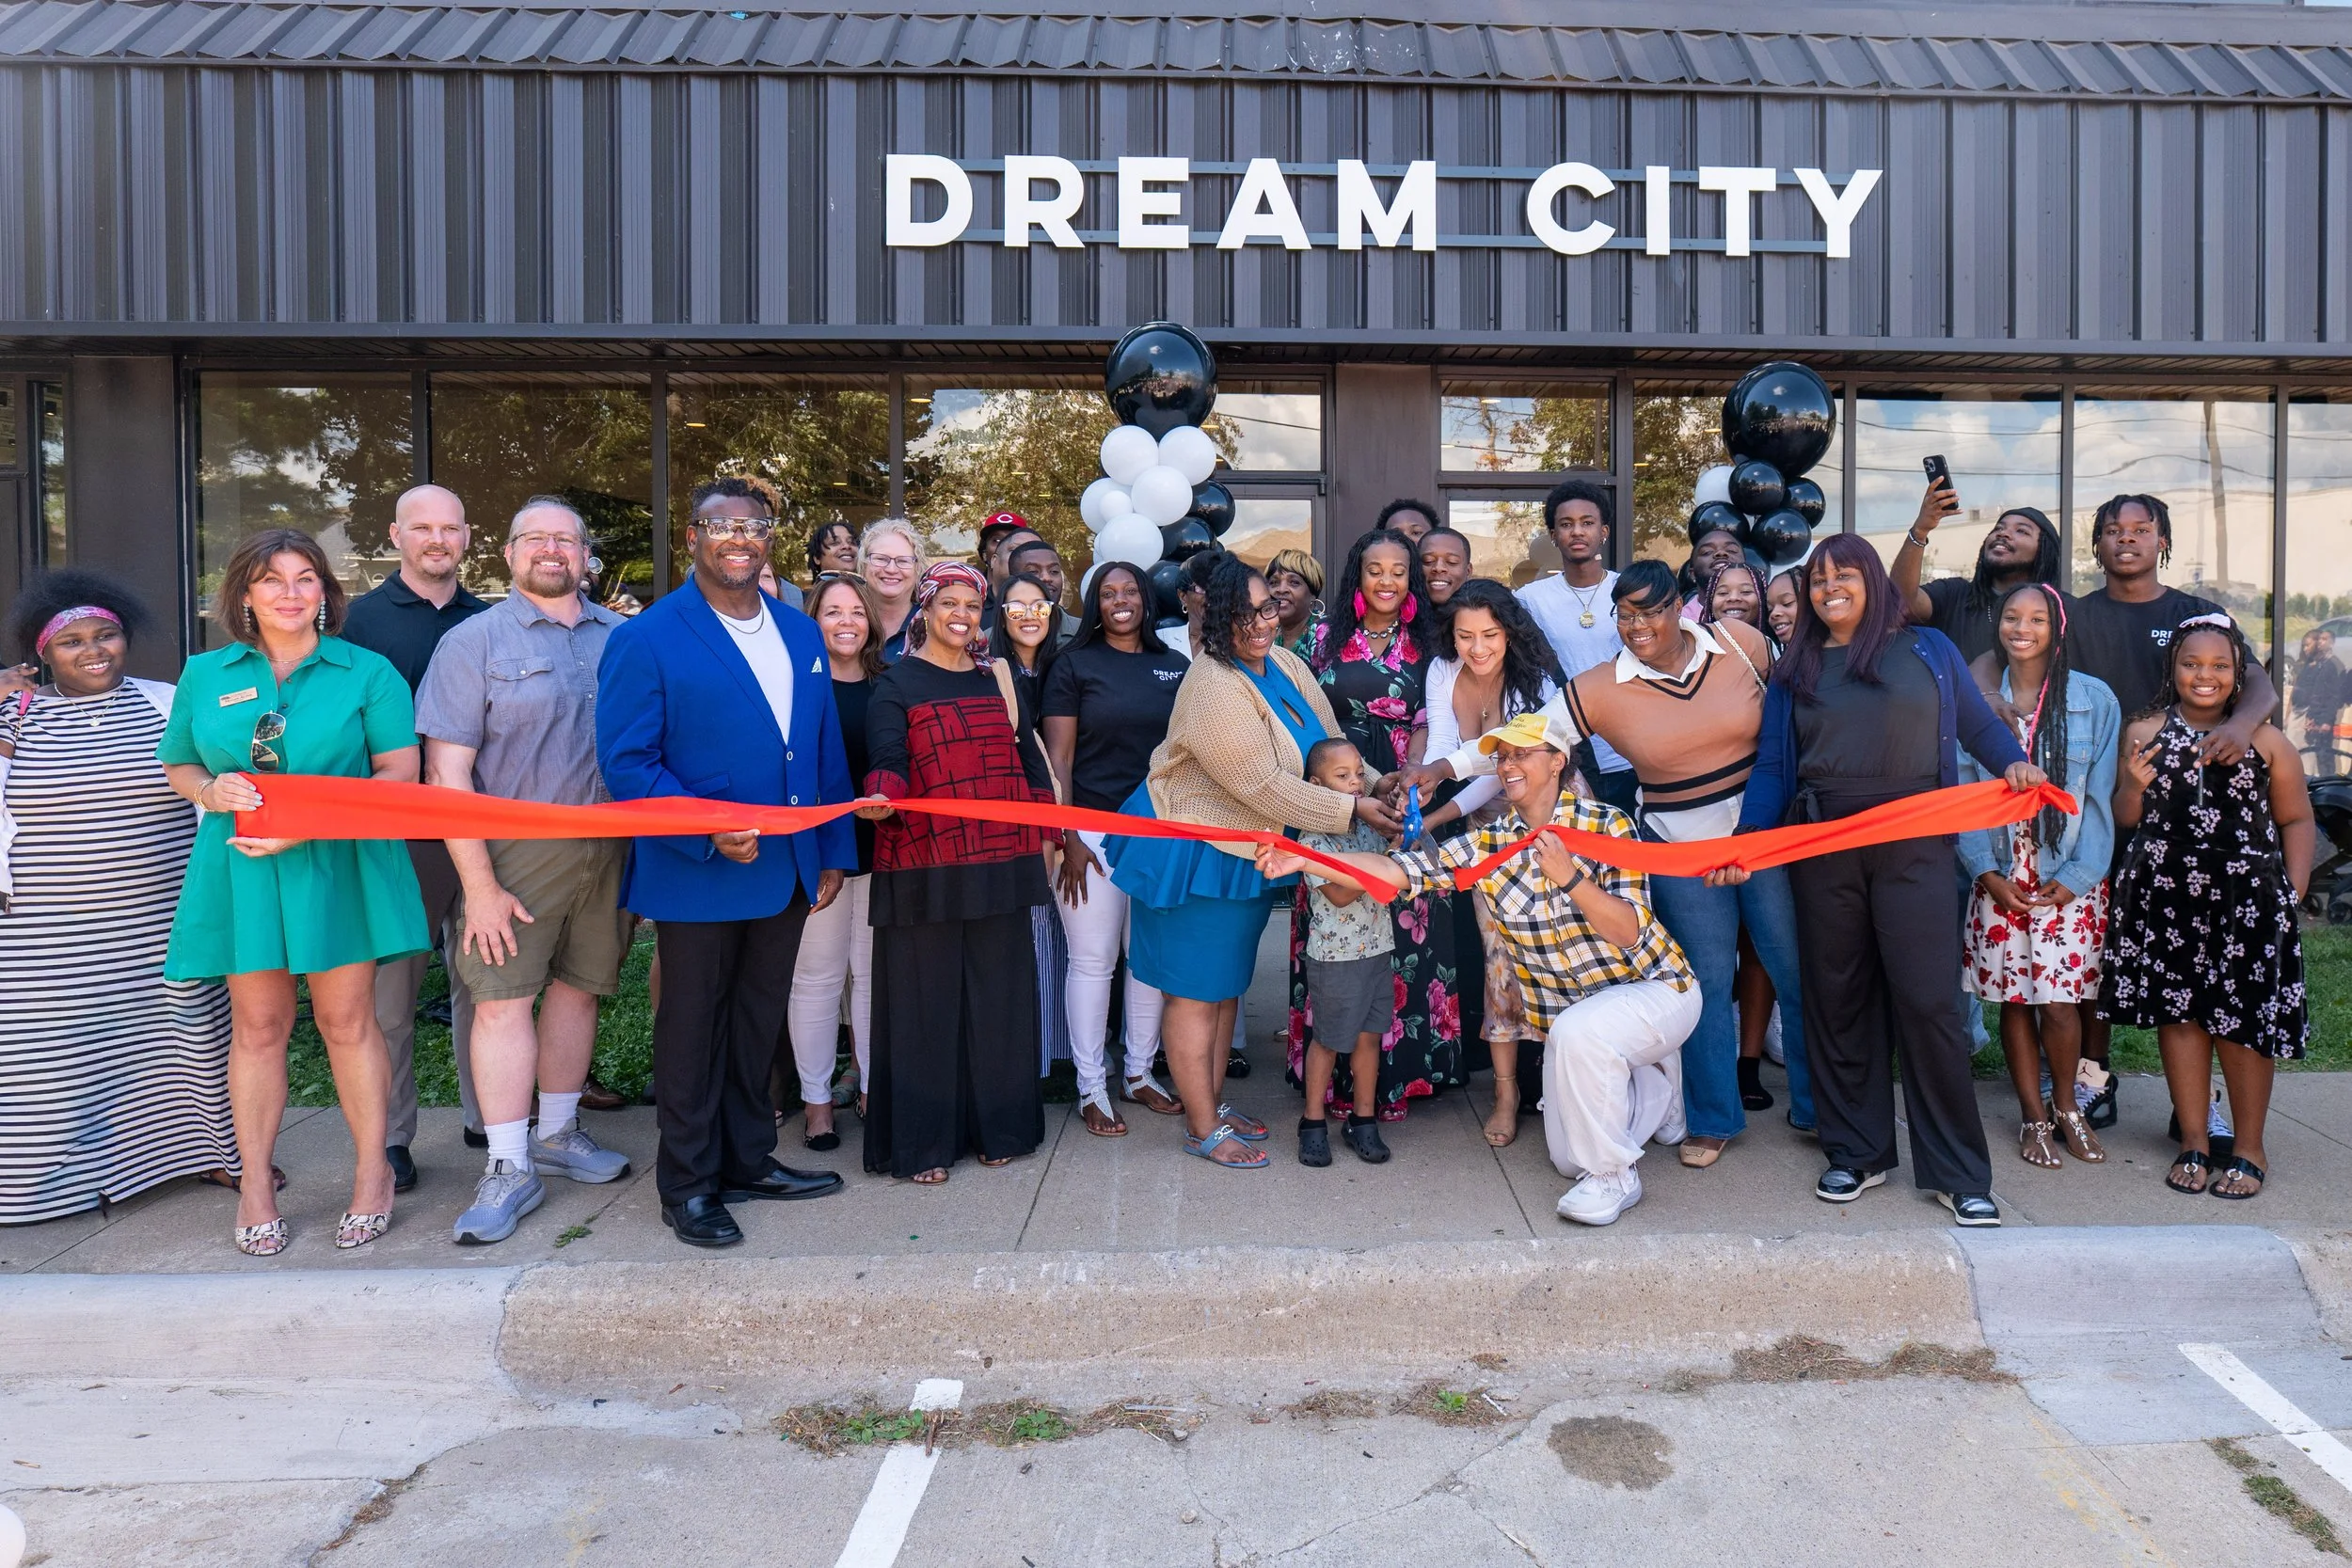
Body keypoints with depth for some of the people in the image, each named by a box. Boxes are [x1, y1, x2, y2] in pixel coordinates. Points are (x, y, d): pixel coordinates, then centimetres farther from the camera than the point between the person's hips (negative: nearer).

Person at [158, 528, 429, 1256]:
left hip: (339, 865, -2)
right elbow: (177, 765, 17)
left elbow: (399, 772, -5)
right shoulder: (206, 675, 10)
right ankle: (254, 1183, 17)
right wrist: (213, 792, -7)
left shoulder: (367, 672, 1)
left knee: (347, 1019, 2)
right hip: (241, 866, 2)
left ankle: (372, 1170, 14)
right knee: (257, 1025, 7)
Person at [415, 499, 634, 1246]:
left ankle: (556, 1132, 29)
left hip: (606, 848, 3)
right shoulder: (473, 642, 0)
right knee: (502, 998, -4)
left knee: (577, 987, 11)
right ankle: (509, 1170, 7)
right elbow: (447, 772, -6)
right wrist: (479, 884, -12)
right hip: (516, 852, -3)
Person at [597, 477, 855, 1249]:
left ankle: (750, 1159, 33)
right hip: (696, 873, -5)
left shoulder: (800, 633, 8)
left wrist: (834, 853, 7)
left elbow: (826, 749, 11)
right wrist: (709, 831, -24)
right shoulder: (647, 639, -9)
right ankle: (688, 1184, 23)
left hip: (785, 869, 5)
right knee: (693, 1028, 9)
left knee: (759, 1023, 17)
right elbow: (626, 762, -13)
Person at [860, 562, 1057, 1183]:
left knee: (997, 992, 8)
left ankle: (996, 1125, 21)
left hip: (999, 861, 4)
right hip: (924, 863, -4)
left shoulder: (995, 677, 15)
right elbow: (887, 760, -11)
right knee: (926, 997, 1)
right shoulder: (896, 684, 1)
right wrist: (883, 797, -32)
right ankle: (921, 1141, 11)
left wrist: (1044, 819, 11)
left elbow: (1026, 751, 19)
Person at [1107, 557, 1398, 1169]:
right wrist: (1352, 810, -23)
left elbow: (1332, 745, 5)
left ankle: (1213, 1102, 34)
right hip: (1195, 855, -9)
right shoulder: (1215, 691, -26)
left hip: (1249, 855, 9)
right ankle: (1203, 1129, 15)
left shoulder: (1286, 664, 1)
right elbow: (1266, 787, -27)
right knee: (1196, 991, 3)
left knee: (1228, 983, 19)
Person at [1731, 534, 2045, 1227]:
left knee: (1927, 1000, -6)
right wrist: (1746, 843, -2)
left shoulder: (1929, 649, 10)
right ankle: (1857, 1153, 20)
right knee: (1838, 1001, 7)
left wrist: (2015, 763, -10)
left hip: (1913, 846, -2)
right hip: (1823, 851, 2)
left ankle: (1958, 1172, 6)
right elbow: (1773, 765, 9)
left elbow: (1979, 726, 11)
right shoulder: (1795, 670, 13)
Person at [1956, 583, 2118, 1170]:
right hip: (1999, 878, 1)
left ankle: (2064, 1104, 20)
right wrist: (1987, 872, -6)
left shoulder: (2094, 699, 2)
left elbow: (2100, 797, 0)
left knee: (2060, 1001, -5)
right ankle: (2033, 1115, 19)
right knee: (2013, 999, 4)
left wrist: (2076, 877, -7)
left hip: (2069, 878, -1)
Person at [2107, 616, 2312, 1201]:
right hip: (2165, 897, 1)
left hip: (2245, 900, -1)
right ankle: (2193, 1143, 21)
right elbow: (2125, 819, 9)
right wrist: (2134, 785, -12)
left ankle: (2250, 1149, 20)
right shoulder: (2144, 732, 5)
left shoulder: (2265, 740, 2)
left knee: (2242, 1020, 3)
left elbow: (2295, 820, 7)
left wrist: (2292, 893, -3)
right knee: (2177, 1014, 7)